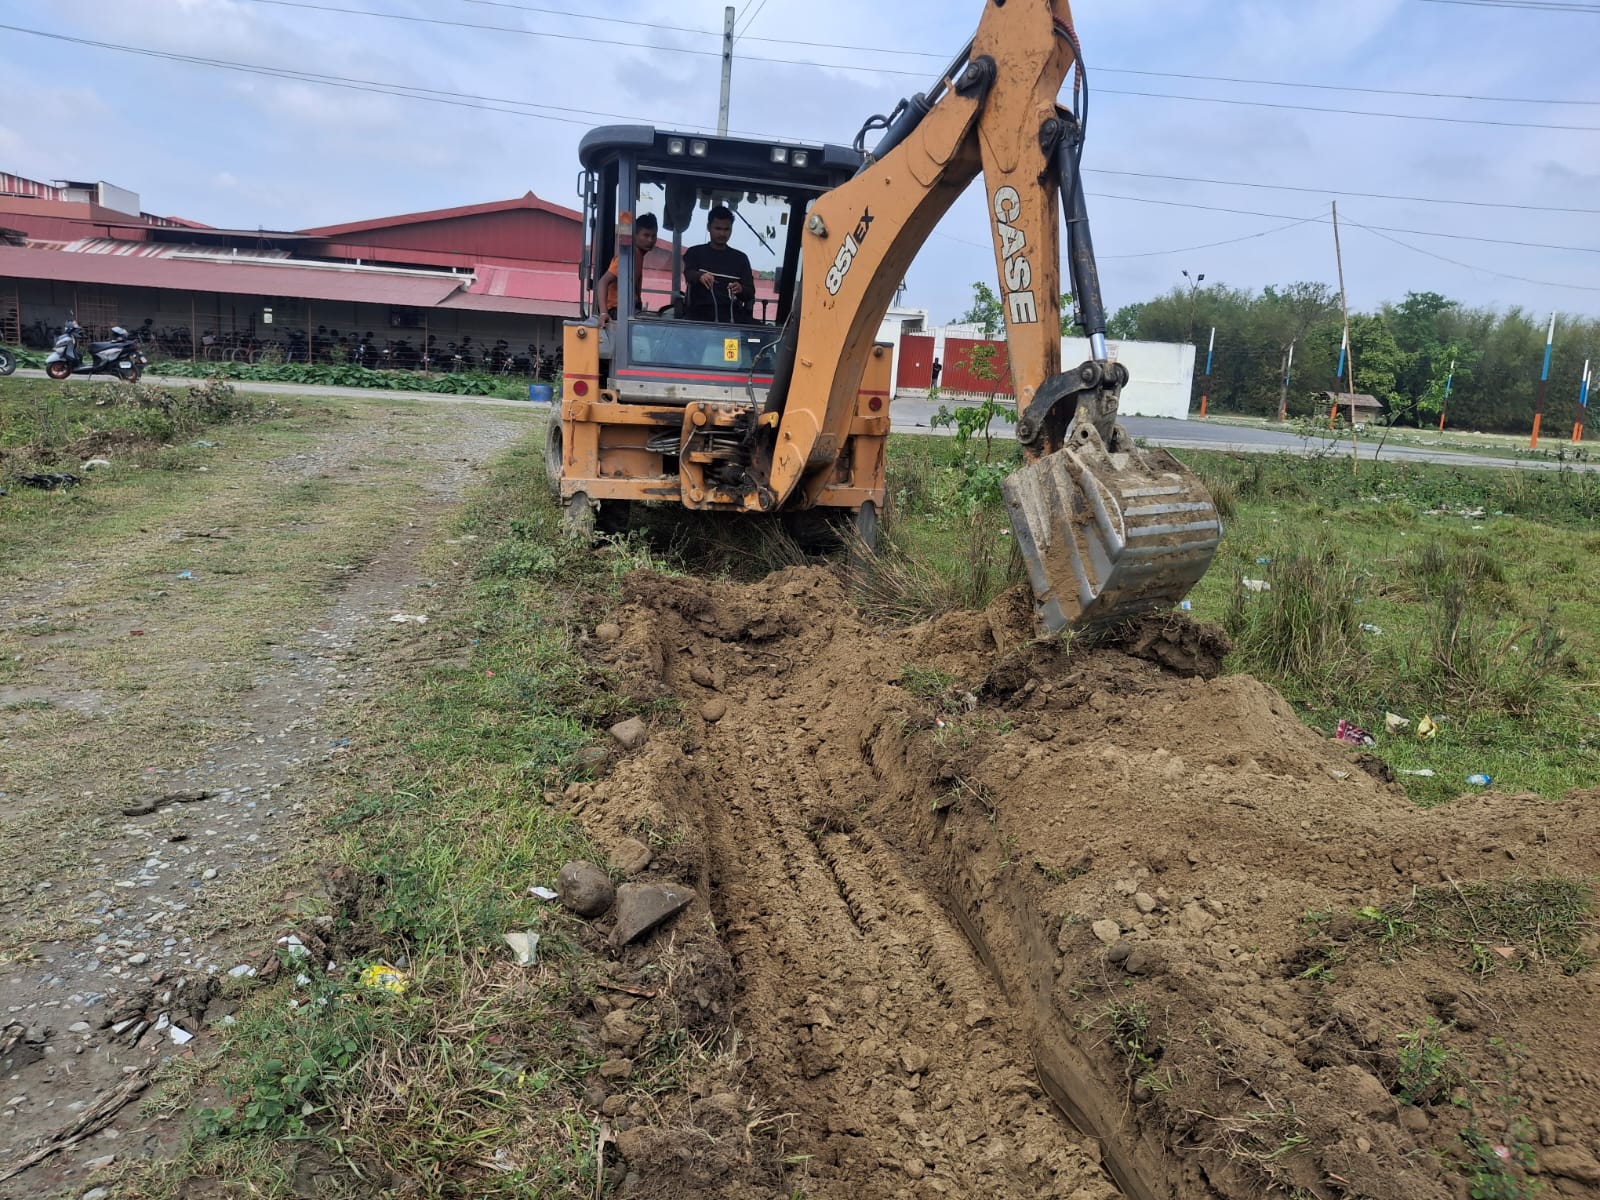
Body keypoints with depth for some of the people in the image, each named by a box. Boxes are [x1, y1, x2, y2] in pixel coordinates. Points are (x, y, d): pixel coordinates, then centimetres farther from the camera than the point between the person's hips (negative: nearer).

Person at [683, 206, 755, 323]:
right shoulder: (695, 253, 13)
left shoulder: (740, 258, 17)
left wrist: (741, 290, -15)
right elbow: (689, 274, -7)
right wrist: (700, 276, -32)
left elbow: (751, 293, 9)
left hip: (732, 316, 2)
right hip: (701, 316, -2)